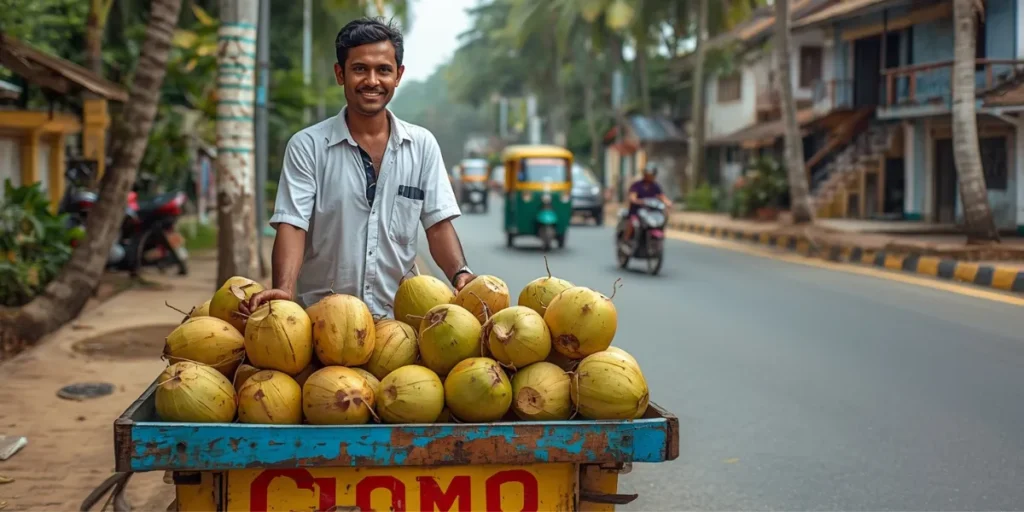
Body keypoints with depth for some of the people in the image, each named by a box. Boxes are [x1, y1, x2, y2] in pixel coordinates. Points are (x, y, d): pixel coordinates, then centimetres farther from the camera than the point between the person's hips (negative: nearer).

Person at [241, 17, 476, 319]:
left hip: (398, 315, 1)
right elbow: (292, 225, -6)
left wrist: (460, 275, -12)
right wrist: (284, 291, -23)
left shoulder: (422, 145, 8)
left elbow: (438, 224, 7)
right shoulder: (307, 146, 1)